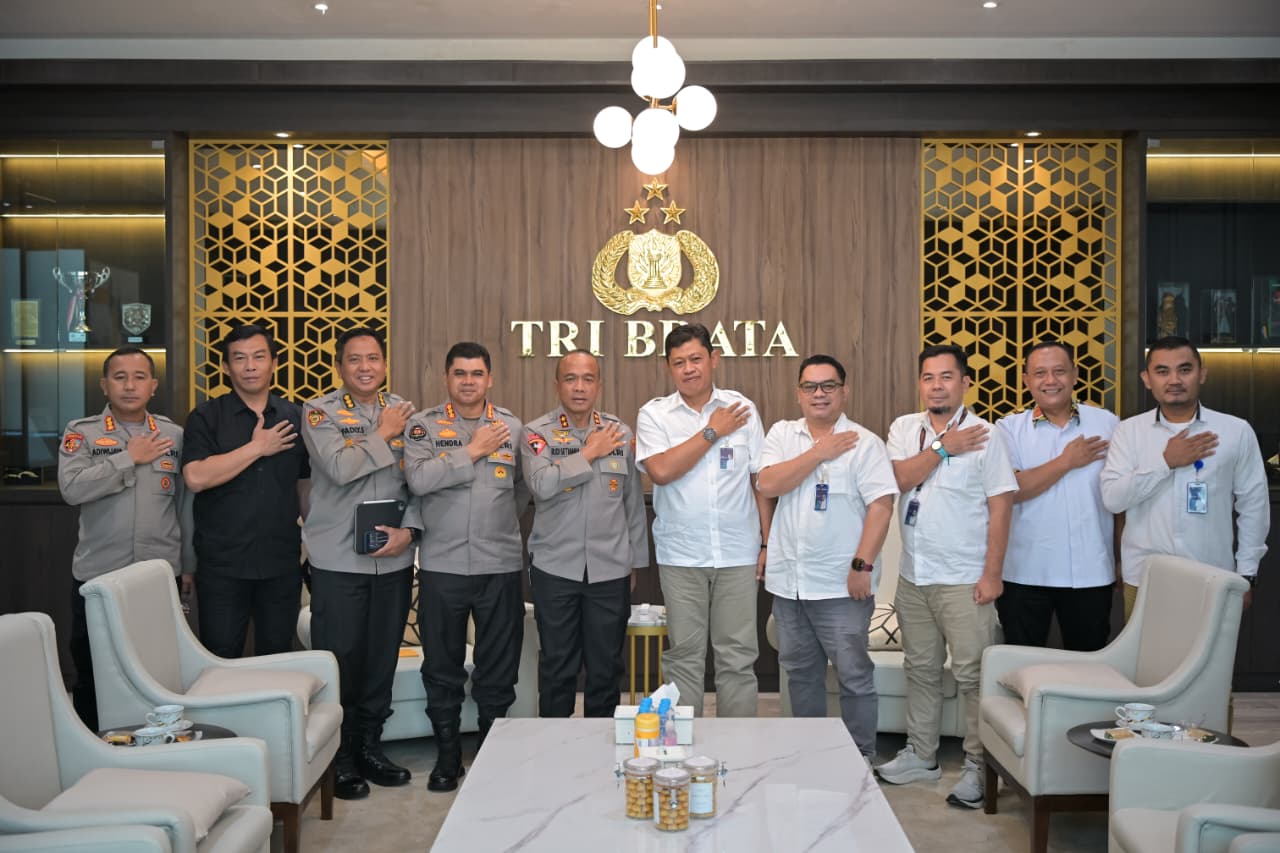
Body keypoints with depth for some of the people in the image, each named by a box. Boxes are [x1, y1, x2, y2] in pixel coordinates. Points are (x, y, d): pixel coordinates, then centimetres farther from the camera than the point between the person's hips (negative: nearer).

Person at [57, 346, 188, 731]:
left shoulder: (174, 435, 6)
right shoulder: (81, 433, 0)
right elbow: (72, 489, -17)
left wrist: (188, 565, 10)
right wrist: (129, 458, -13)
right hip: (97, 575, -1)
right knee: (91, 673, 10)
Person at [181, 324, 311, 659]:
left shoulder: (295, 418, 8)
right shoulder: (206, 417, -1)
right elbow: (195, 477, -16)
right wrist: (257, 448, -12)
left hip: (282, 563, 3)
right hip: (222, 564, -2)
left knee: (277, 657, 12)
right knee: (221, 659, 6)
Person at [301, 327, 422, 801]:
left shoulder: (405, 413, 8)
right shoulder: (319, 412, -2)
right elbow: (339, 467, -19)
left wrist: (409, 529, -9)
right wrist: (383, 434, -10)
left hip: (394, 560, 3)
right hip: (338, 560, -3)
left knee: (383, 657, 11)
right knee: (340, 659, 2)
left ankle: (370, 745, 27)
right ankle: (340, 757, 16)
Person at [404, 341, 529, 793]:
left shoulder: (512, 426, 5)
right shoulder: (423, 425, 1)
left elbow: (524, 489, 9)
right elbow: (419, 479, -15)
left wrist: (497, 523, -2)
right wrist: (473, 451, -12)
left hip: (500, 565, 1)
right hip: (441, 565, 0)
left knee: (498, 669, 9)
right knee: (442, 667, 10)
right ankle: (447, 755, 25)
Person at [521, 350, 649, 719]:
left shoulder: (620, 433, 6)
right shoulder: (537, 432, -2)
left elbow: (634, 502, 11)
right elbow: (541, 484, -20)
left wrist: (636, 560, 13)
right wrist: (590, 452, -12)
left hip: (611, 568, 2)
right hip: (555, 567, -2)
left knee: (606, 665, 10)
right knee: (557, 665, 8)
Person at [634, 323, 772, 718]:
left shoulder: (742, 409, 4)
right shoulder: (654, 414, 1)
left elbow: (761, 479, 7)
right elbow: (661, 471, -16)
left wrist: (769, 542, 3)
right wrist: (712, 431, -10)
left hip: (738, 553, 1)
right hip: (681, 555, -1)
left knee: (738, 656, 6)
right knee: (683, 656, 7)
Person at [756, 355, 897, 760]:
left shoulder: (864, 442, -6)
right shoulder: (781, 434, 7)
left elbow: (881, 505, -12)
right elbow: (768, 484, -8)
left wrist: (862, 565, -18)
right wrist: (820, 452, -12)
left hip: (840, 585, -4)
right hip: (787, 580, 5)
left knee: (855, 676, 2)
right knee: (800, 672, 16)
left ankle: (861, 758, 16)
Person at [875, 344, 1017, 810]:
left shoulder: (984, 435, -6)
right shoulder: (904, 428, 8)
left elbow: (1000, 507, -9)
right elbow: (900, 478, -9)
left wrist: (992, 574, -13)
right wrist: (943, 448, -13)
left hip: (963, 579, -5)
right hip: (913, 575, 5)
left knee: (972, 675, -2)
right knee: (920, 669, 15)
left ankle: (978, 767, 11)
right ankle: (920, 755, 29)